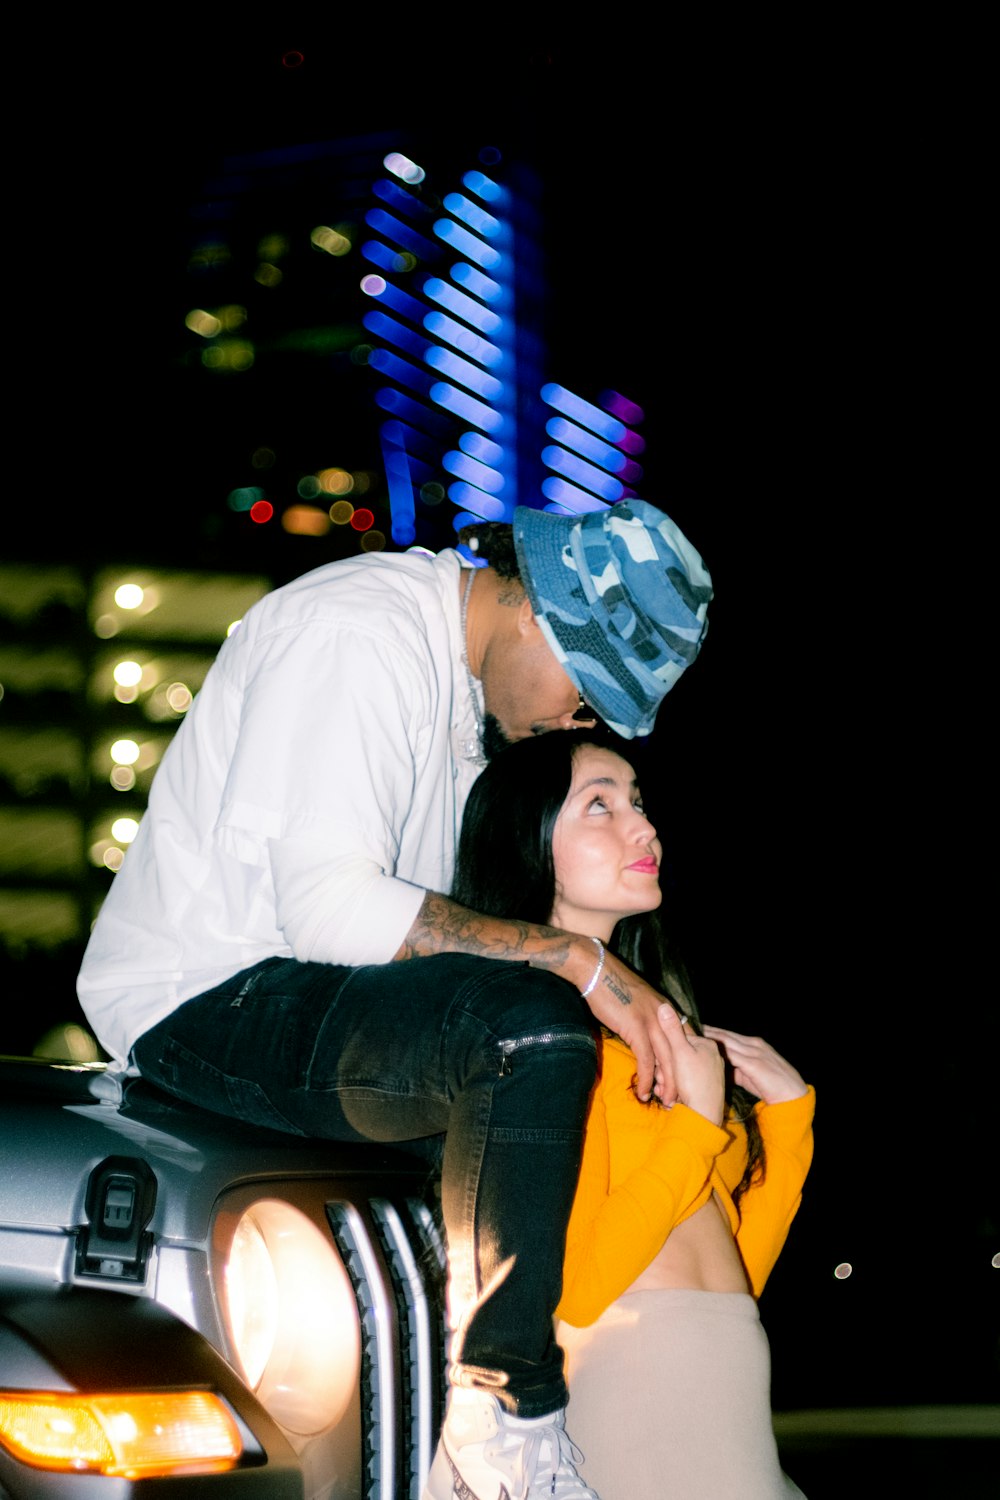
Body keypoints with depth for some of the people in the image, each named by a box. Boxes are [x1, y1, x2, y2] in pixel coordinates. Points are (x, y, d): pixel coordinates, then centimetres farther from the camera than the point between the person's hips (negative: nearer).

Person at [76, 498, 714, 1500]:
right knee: (530, 1030, -31)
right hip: (211, 1002, -11)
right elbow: (328, 904, -27)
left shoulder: (467, 672, 14)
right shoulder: (358, 634, -18)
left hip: (304, 994, 11)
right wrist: (571, 960, -27)